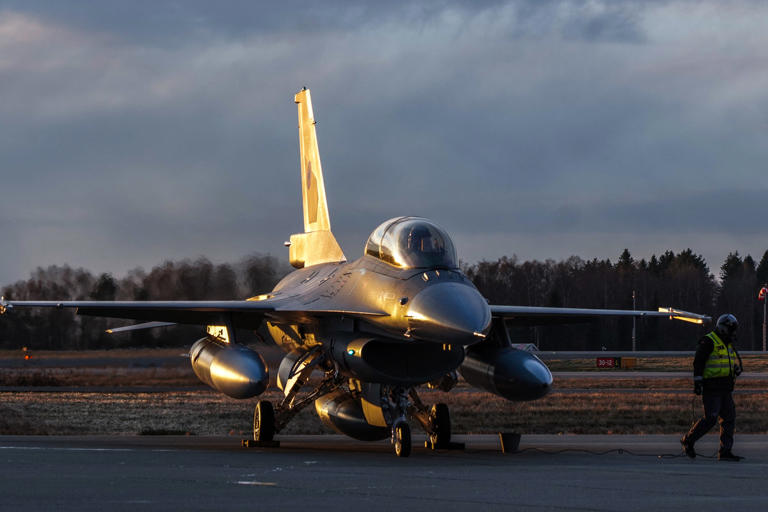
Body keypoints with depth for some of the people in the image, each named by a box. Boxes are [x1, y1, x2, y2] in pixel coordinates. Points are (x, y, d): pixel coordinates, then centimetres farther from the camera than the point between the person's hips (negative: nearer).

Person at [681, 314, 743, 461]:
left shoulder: (728, 344, 19)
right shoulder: (708, 342, -8)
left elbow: (736, 360, 28)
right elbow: (698, 362, -13)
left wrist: (737, 368, 4)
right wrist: (697, 381, -19)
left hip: (725, 388, 9)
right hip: (711, 388, -9)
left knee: (729, 419, 2)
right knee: (710, 419, -13)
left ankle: (725, 452, 3)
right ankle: (688, 440, 4)